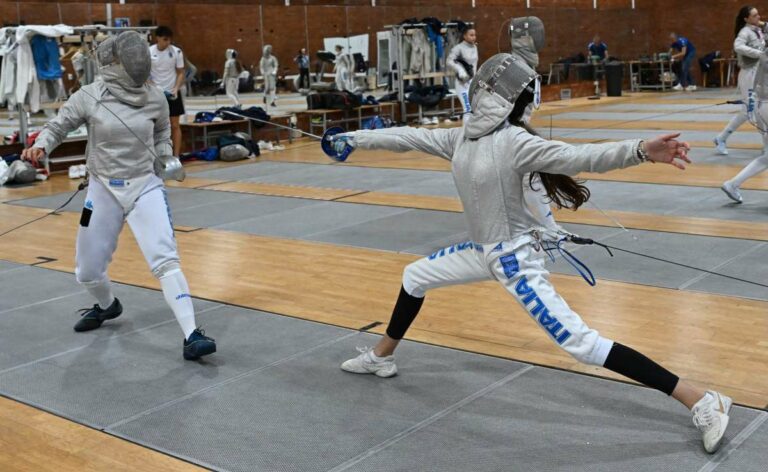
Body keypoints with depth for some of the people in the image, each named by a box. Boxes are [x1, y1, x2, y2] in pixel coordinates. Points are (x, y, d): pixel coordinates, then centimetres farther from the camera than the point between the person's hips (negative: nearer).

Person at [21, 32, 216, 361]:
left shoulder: (155, 97, -6)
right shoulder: (88, 97, -11)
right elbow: (57, 127, 2)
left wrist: (167, 159, -2)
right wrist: (40, 147, -19)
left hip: (144, 188, -1)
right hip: (103, 191, 1)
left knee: (165, 261, -18)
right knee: (87, 271, 13)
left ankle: (191, 336, -20)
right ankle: (107, 305, 47)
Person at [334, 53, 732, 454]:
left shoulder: (514, 141, -23)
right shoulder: (462, 137, 1)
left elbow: (579, 157, -36)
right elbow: (410, 137, 13)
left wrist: (640, 150, -53)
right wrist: (354, 139, 20)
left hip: (515, 258, -9)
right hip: (483, 251, 9)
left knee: (582, 345, -15)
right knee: (413, 278, 22)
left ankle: (703, 403, -11)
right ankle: (381, 357, 45)